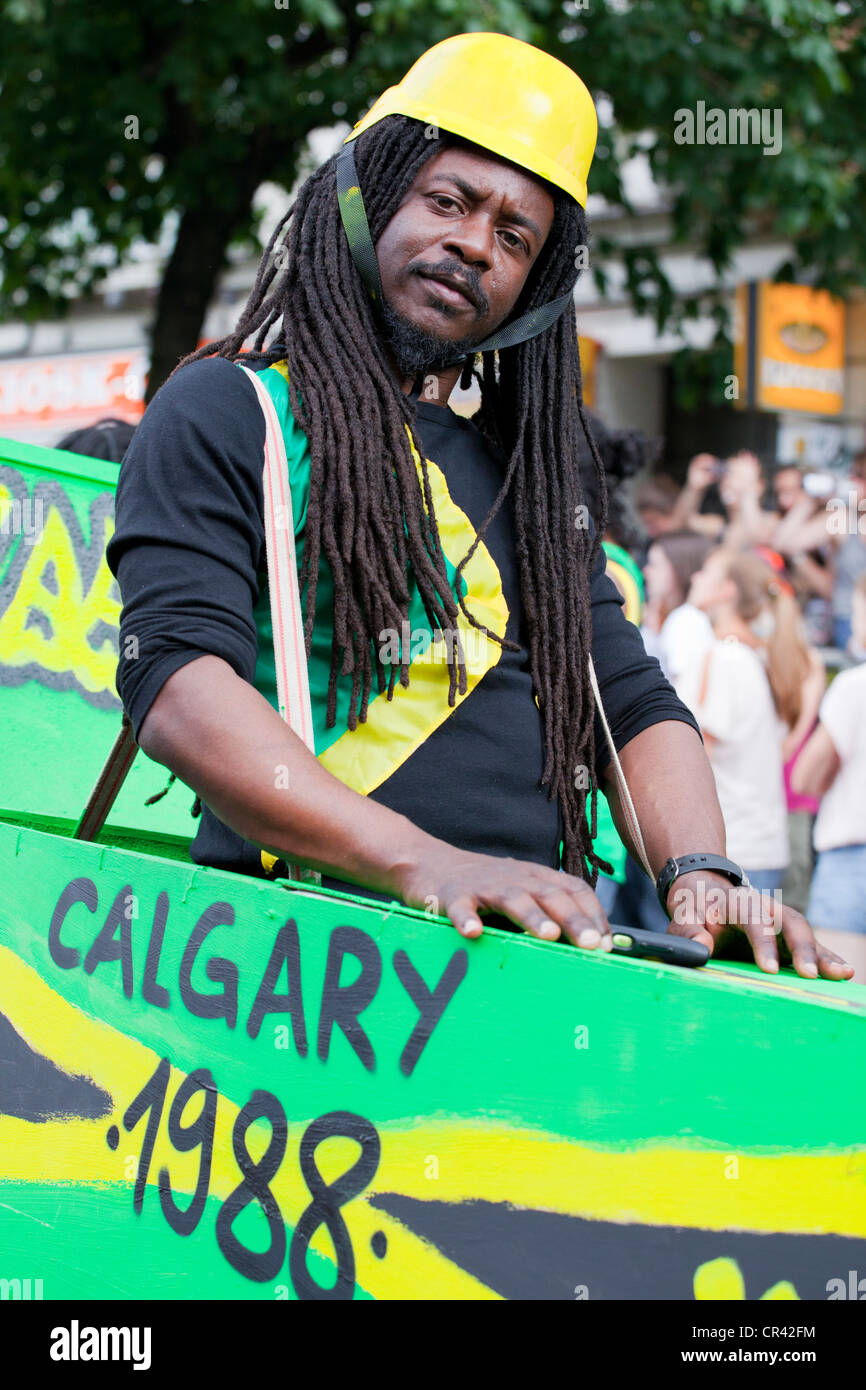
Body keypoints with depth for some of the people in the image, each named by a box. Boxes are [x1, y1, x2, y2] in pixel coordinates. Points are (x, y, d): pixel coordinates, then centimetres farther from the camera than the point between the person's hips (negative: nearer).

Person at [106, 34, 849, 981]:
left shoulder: (526, 472, 26)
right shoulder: (224, 414, 7)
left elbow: (635, 704, 19)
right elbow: (177, 685, -8)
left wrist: (700, 873, -4)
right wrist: (421, 862, -21)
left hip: (534, 952, 6)